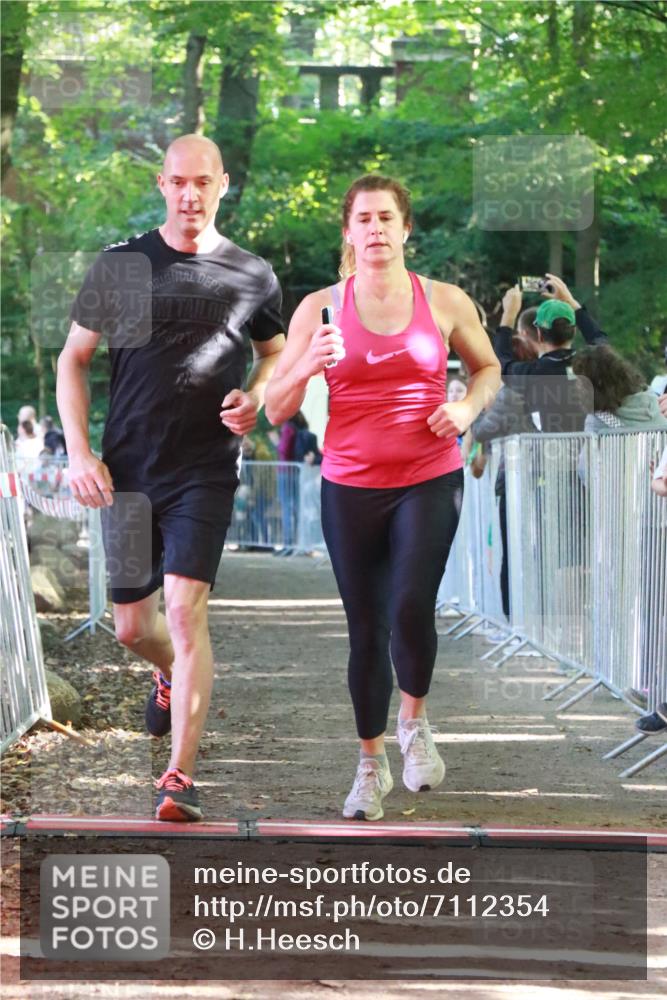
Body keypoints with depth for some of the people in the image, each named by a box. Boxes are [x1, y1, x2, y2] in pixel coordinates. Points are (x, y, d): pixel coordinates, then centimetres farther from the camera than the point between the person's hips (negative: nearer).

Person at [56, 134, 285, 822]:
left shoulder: (252, 276, 3)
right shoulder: (120, 267, 2)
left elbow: (276, 353, 20)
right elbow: (73, 360, 7)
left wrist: (255, 397, -2)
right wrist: (79, 452, -4)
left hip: (206, 472, -2)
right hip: (127, 472, 2)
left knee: (186, 610, -16)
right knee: (132, 626, 11)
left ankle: (180, 777, -15)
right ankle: (170, 675, 49)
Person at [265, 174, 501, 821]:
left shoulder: (445, 303, 1)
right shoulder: (320, 308, -1)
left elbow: (488, 367, 18)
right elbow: (276, 410, 0)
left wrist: (468, 407, -3)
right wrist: (307, 366, -20)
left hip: (430, 482, -1)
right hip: (350, 488, 1)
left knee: (411, 607, -19)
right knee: (366, 628, 5)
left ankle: (413, 721, 10)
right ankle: (371, 764, 23)